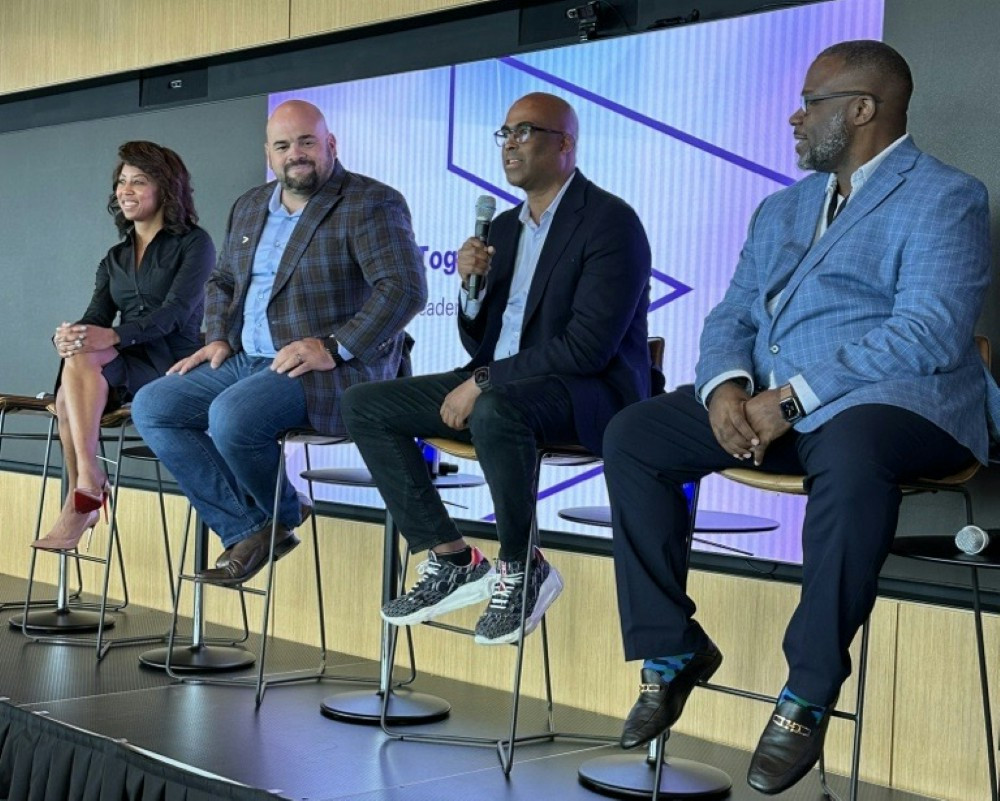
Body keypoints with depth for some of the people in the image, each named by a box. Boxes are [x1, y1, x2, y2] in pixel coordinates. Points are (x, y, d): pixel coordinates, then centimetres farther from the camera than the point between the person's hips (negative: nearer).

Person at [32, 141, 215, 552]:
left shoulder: (194, 244, 1)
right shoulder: (114, 259, 20)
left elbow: (176, 310, -14)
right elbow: (96, 317, 6)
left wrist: (113, 337, -31)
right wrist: (70, 335, -20)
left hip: (173, 367, -5)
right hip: (125, 371, 5)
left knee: (83, 361, -32)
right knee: (68, 399, -29)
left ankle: (85, 486, -33)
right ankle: (82, 501, -23)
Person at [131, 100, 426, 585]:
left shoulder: (371, 205, -7)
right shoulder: (249, 208, 17)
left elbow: (405, 288, -19)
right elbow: (222, 282, 29)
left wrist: (333, 348, -23)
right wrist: (218, 337, 9)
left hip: (334, 370, -8)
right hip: (247, 362, 8)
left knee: (230, 415, -31)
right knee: (151, 407, -6)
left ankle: (284, 517, 0)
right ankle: (247, 530, -6)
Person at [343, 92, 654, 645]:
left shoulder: (610, 221, -10)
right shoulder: (505, 227, 16)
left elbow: (589, 346, -20)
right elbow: (480, 343, 17)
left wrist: (485, 383, -19)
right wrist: (472, 285, -4)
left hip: (587, 393, -8)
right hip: (499, 386, 9)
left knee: (496, 410, -40)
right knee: (364, 406, -2)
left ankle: (521, 570, -16)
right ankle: (451, 561, -4)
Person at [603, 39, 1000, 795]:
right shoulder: (782, 209, 21)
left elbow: (931, 330, -17)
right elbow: (731, 316, 16)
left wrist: (794, 397, -23)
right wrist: (725, 388, -9)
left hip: (892, 404, -7)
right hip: (771, 405, 7)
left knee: (850, 454, -41)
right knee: (632, 436, -10)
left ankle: (808, 695, -25)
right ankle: (671, 650, -1)